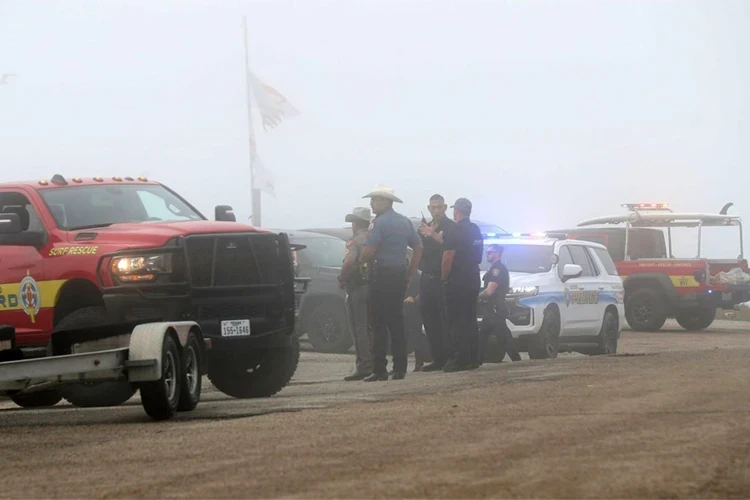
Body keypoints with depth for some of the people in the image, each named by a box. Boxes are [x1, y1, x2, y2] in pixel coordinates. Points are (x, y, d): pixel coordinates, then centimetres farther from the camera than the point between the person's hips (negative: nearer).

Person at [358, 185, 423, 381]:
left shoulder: (379, 223, -13)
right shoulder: (405, 222, 13)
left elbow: (368, 252, -19)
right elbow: (419, 248, 17)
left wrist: (361, 260, 3)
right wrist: (410, 274, 18)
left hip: (382, 276, -7)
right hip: (400, 276, 7)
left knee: (380, 324, -5)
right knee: (396, 323, 10)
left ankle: (379, 370, -7)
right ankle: (399, 369, 8)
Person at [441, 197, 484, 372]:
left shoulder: (455, 232, -14)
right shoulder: (476, 230, 12)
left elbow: (448, 257, -19)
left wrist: (444, 277, -10)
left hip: (456, 281, -8)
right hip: (473, 280, 8)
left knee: (457, 322, -7)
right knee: (470, 321, 12)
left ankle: (460, 359, -11)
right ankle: (473, 359, 12)